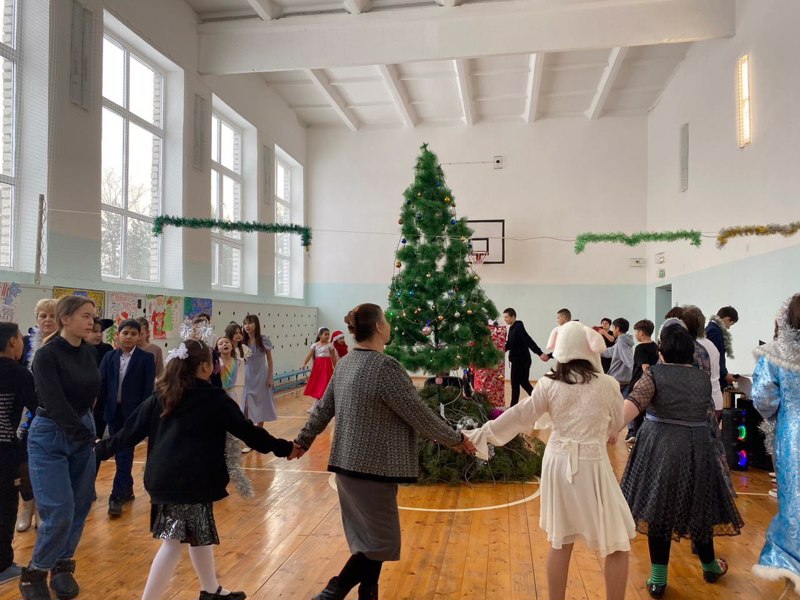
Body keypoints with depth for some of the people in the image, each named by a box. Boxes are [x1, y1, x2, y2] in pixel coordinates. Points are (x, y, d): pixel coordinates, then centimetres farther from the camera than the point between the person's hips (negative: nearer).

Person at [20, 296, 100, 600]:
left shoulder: (90, 352, 1)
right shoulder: (47, 354, -16)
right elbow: (55, 403, -21)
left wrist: (88, 430, -1)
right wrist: (85, 435, -20)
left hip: (84, 432, 5)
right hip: (50, 437, -5)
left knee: (80, 507, 8)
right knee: (59, 512, -6)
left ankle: (63, 567, 27)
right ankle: (34, 573, 17)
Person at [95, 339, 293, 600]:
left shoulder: (160, 397, 6)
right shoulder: (214, 399, -9)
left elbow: (131, 431, 10)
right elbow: (247, 431, -4)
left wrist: (101, 449, 25)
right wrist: (283, 447, 7)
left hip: (163, 478, 7)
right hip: (192, 481, -7)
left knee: (200, 534, 21)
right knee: (173, 542, 4)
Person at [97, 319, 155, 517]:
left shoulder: (146, 358, -4)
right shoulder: (109, 357, 6)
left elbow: (148, 389, -7)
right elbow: (102, 385, 5)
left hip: (133, 412, -4)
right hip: (113, 412, 4)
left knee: (125, 454, -5)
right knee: (120, 454, 13)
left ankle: (117, 496, -1)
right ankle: (127, 490, 27)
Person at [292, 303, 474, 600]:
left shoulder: (346, 364, 5)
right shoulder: (385, 367, -21)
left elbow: (323, 409, 13)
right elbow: (420, 415, -16)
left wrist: (303, 441, 26)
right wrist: (456, 439, -2)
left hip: (349, 464, 9)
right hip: (372, 468, -9)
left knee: (368, 538, 19)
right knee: (379, 542, 6)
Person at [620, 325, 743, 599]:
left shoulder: (654, 374, -8)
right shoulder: (703, 378, 5)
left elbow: (634, 403, -24)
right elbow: (709, 416, 16)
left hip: (660, 448, -3)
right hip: (697, 450, 3)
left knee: (658, 509, 6)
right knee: (697, 507, 19)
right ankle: (710, 566, 41)